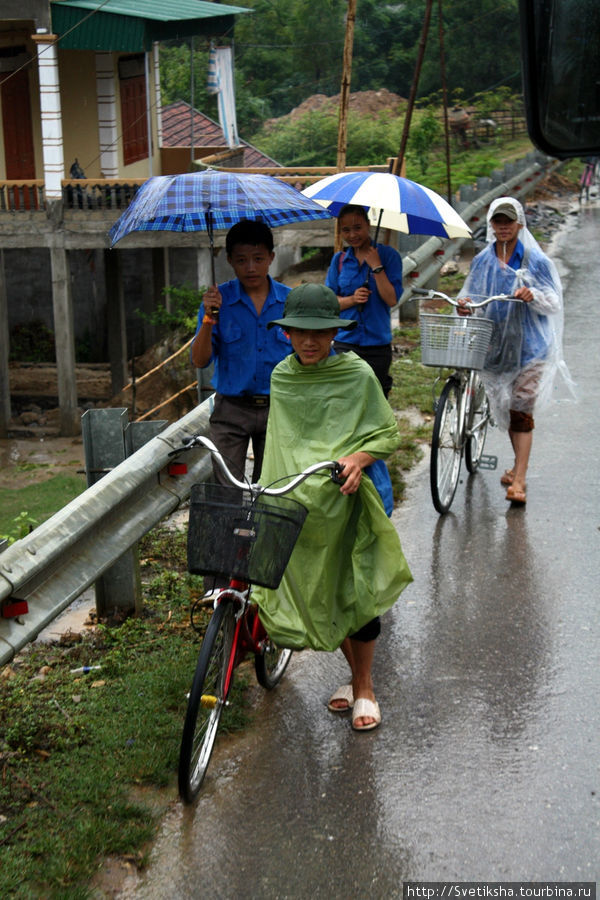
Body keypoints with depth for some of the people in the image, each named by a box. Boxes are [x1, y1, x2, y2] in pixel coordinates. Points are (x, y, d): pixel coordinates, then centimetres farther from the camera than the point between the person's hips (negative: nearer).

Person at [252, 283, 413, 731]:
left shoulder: (357, 374, -7)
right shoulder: (281, 377, 6)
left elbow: (389, 433, -4)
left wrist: (357, 459, -22)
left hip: (348, 497, -4)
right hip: (298, 502, 4)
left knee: (354, 593, 0)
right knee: (317, 593, 10)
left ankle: (365, 688, 19)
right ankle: (354, 674, 31)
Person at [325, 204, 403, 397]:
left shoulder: (388, 255, -1)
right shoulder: (339, 260, 8)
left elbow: (392, 299, -9)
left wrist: (376, 267, -15)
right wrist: (352, 299, -12)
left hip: (377, 344, -1)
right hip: (345, 342, 2)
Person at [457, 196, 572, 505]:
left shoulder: (535, 260, -3)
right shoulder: (482, 262, 8)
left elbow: (553, 302, -3)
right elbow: (473, 295, 12)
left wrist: (533, 294, -23)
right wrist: (465, 303, -11)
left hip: (528, 344, -4)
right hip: (495, 344, 4)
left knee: (521, 411, -10)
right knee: (505, 408, 13)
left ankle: (519, 481, -10)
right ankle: (519, 465, 32)